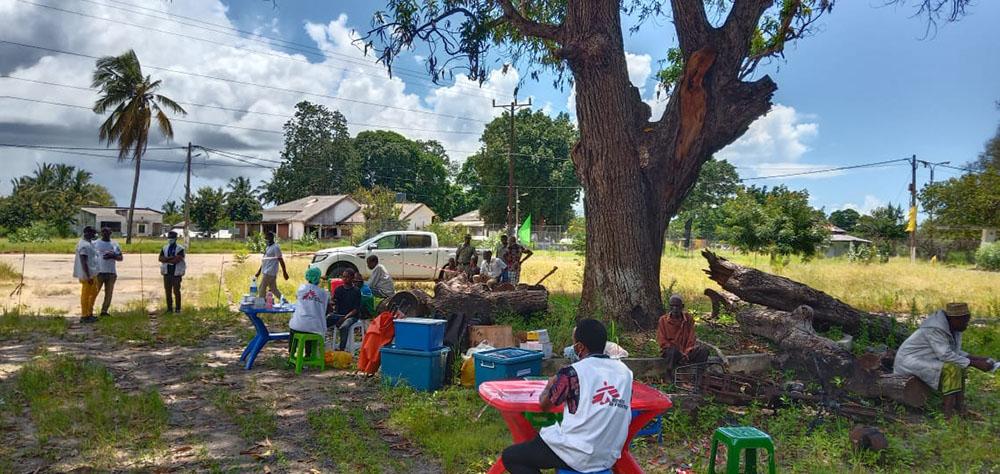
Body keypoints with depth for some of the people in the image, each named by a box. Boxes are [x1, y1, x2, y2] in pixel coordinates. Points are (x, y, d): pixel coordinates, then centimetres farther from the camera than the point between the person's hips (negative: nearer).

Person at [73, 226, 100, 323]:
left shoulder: (90, 242, 11)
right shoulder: (84, 245, -20)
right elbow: (83, 262, -24)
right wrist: (88, 276, -24)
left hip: (92, 274, 10)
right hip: (87, 275, -10)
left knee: (94, 293, 18)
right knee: (85, 295, 0)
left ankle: (89, 314, 28)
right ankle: (84, 316, 9)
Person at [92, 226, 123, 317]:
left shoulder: (114, 244, 12)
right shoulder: (95, 243, 3)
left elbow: (120, 258, 13)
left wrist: (113, 256, -9)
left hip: (111, 272, 4)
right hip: (99, 272, -4)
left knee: (109, 293, 4)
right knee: (94, 293, -5)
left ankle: (104, 311, 11)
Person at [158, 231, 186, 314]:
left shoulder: (180, 249, -4)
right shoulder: (164, 248, 12)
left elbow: (177, 260, -16)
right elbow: (160, 258, -1)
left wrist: (166, 260, -9)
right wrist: (171, 258, -14)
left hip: (176, 273, -5)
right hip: (167, 273, 5)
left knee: (176, 291, -1)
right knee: (168, 291, 7)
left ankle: (177, 308, 7)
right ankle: (169, 308, 15)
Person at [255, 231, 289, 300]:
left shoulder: (275, 247, -12)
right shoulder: (268, 247, 16)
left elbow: (281, 260, -14)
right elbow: (264, 260, 22)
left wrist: (284, 272, -15)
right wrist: (259, 271, 22)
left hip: (270, 273, -9)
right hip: (266, 272, 9)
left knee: (262, 289, -6)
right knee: (273, 289, 11)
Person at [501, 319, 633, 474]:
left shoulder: (573, 372, -14)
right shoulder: (625, 371, 2)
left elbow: (544, 405, 1)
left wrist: (550, 386, 22)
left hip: (578, 455, -7)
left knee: (509, 456, 6)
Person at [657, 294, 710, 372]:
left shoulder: (688, 318, 2)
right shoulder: (663, 320, -4)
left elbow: (691, 339, 1)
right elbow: (662, 342, -6)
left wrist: (686, 354, -16)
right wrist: (680, 353, -16)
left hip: (686, 351, 3)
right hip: (669, 351, -3)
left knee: (704, 350, -20)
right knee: (673, 351, -37)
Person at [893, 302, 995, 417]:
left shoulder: (953, 326, 3)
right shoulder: (936, 329, -25)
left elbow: (954, 352, 11)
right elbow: (945, 355, -27)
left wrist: (976, 358, -1)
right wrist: (974, 363, -24)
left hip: (923, 360, 10)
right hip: (911, 360, -10)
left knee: (960, 366, 5)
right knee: (952, 369, -23)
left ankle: (959, 407, 1)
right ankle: (948, 411, -18)